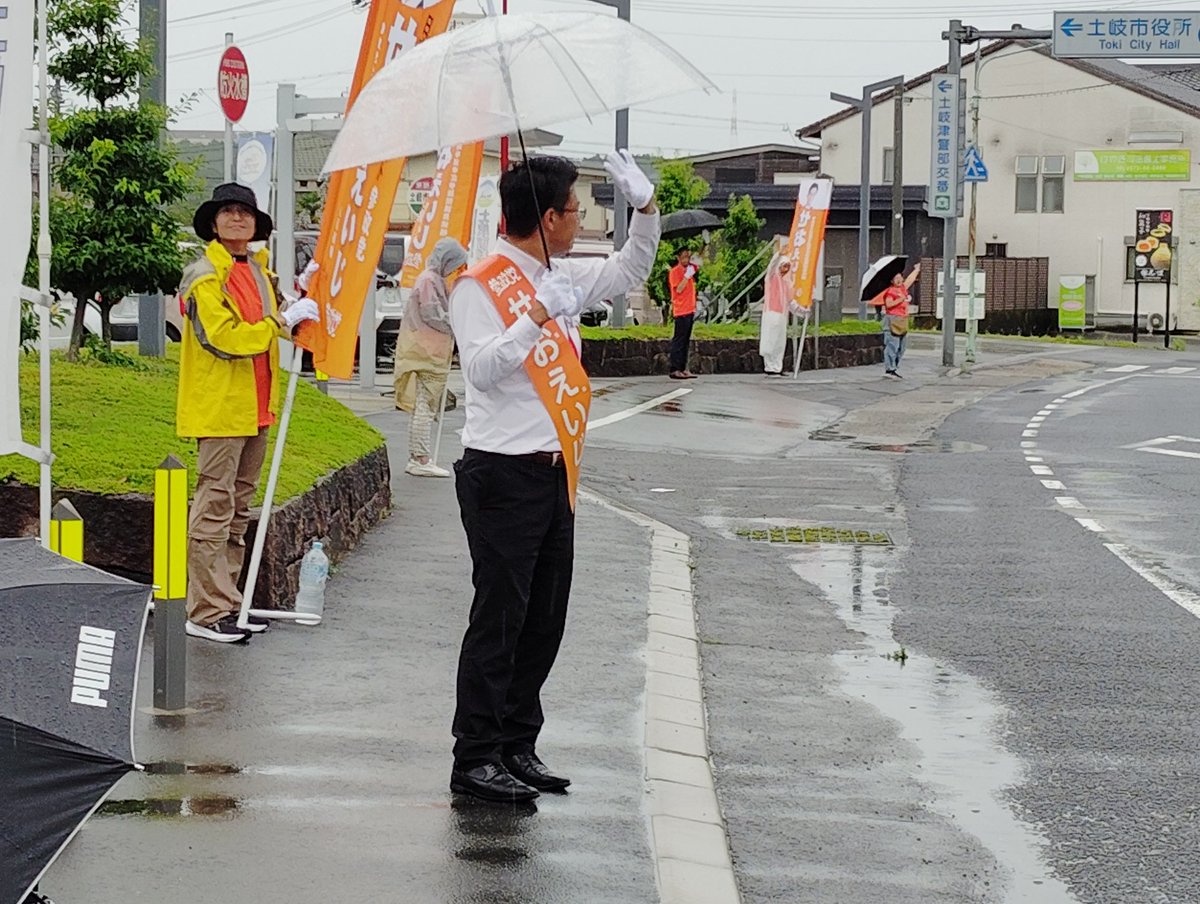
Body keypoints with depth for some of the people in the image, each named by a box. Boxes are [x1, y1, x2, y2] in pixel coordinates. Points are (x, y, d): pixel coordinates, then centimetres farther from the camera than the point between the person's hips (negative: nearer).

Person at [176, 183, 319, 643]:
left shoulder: (259, 270, 15)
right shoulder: (204, 276, -11)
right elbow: (224, 338, -20)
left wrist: (300, 305, 13)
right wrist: (284, 321, -17)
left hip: (255, 407, 9)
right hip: (219, 408, -9)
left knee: (238, 510, 12)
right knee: (214, 509, -8)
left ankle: (227, 602, 19)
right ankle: (206, 612, -6)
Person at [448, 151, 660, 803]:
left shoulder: (562, 279, 13)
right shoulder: (479, 287, -11)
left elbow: (631, 270, 28)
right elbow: (482, 368, -22)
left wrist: (644, 205, 13)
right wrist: (539, 317, -30)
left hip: (554, 473, 9)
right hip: (502, 474, -9)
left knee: (544, 621, 11)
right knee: (500, 617, -6)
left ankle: (517, 748, 20)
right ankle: (475, 759, -1)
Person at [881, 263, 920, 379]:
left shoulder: (903, 288, 16)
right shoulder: (890, 291, -7)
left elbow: (910, 279, 32)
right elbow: (888, 304, -17)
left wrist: (917, 269, 43)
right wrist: (901, 299, -18)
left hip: (903, 320, 9)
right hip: (892, 319, -9)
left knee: (900, 347, 9)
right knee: (892, 344, -12)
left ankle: (895, 368, 13)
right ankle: (889, 369, -13)